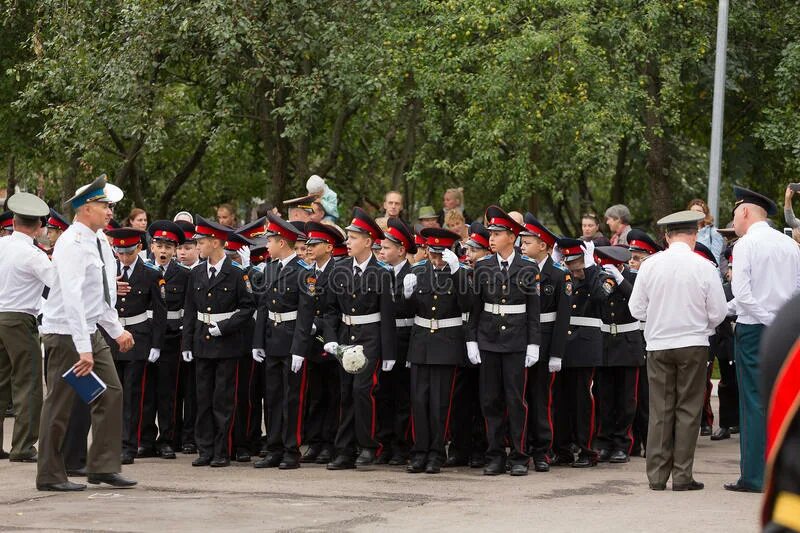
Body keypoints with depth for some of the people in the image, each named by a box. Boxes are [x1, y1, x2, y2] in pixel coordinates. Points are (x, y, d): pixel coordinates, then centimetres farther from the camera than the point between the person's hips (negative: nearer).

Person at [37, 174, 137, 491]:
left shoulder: (100, 242, 9)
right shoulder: (72, 244, -19)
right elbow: (72, 298, -27)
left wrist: (116, 330, 12)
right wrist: (83, 349, -30)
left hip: (92, 331, 9)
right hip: (66, 333, -9)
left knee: (111, 393, 4)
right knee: (60, 404, -1)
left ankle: (103, 467, 11)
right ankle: (50, 476, 8)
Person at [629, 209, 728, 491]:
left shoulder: (650, 265, -4)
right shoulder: (704, 267, -9)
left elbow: (636, 309, 1)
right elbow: (718, 312, -5)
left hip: (658, 345, 2)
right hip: (693, 345, -2)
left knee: (660, 411, 8)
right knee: (688, 410, 5)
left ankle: (657, 475, 9)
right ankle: (682, 476, 4)